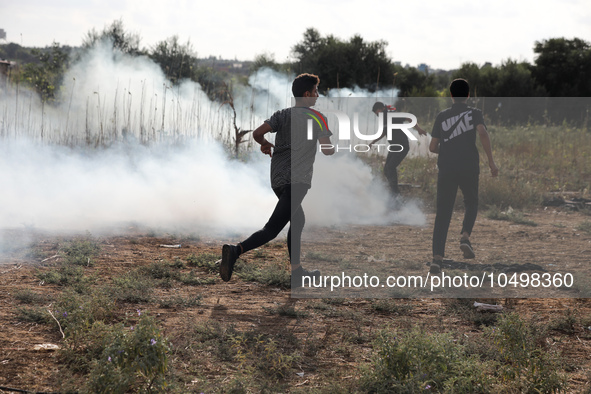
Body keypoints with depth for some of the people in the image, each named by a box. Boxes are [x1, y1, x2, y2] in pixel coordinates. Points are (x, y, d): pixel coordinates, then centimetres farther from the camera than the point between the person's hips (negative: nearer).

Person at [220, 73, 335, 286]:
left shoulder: (281, 115, 11)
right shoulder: (316, 117, -1)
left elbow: (257, 133, -2)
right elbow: (327, 149, -7)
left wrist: (266, 144, 19)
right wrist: (332, 148, 16)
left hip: (277, 179, 7)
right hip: (297, 180, -7)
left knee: (298, 220, 24)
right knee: (272, 229, -12)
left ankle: (297, 271, 26)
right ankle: (235, 251, -31)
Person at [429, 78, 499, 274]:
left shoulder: (442, 116, 12)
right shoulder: (474, 113, 6)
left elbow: (432, 146, 12)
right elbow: (482, 133, -13)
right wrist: (491, 161, -11)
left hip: (446, 168, 1)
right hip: (469, 168, -1)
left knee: (443, 213, 2)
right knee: (471, 204, 22)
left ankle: (437, 257, -9)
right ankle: (465, 236, -5)